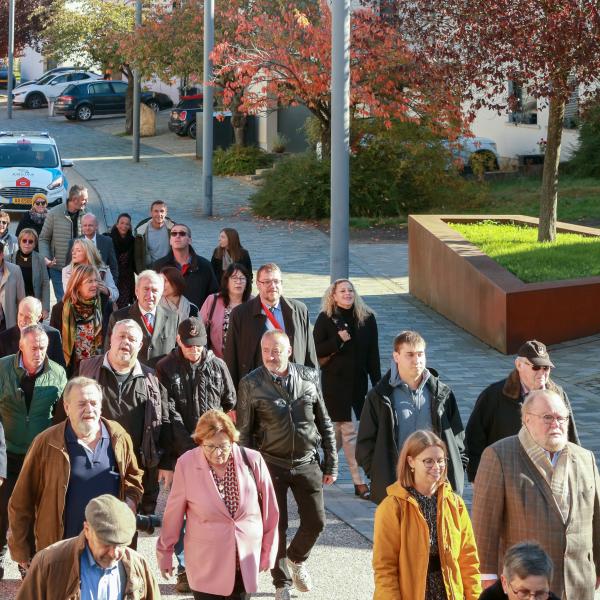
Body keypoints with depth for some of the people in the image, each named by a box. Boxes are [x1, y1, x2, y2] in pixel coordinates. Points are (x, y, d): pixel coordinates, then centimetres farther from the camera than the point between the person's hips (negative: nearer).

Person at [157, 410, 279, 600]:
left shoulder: (253, 461, -8)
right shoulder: (186, 464, -10)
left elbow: (269, 511, 3)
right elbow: (173, 513, 0)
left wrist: (268, 551, 8)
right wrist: (165, 552, 8)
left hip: (246, 561, 2)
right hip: (206, 564, -1)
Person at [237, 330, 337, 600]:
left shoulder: (309, 378, 0)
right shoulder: (251, 384, -7)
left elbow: (324, 424, 7)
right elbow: (243, 433, -2)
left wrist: (331, 464, 7)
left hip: (307, 463, 2)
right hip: (271, 464, -2)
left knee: (315, 522, 6)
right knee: (276, 526, 3)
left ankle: (296, 559, 37)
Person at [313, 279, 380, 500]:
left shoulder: (367, 318, 3)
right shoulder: (325, 319, -4)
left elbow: (373, 354, 6)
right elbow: (316, 350, -6)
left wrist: (377, 383, 4)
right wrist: (338, 340, -19)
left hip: (358, 382, 4)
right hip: (335, 382, -4)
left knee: (340, 430, 10)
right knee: (349, 431, -5)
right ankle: (359, 483, -2)